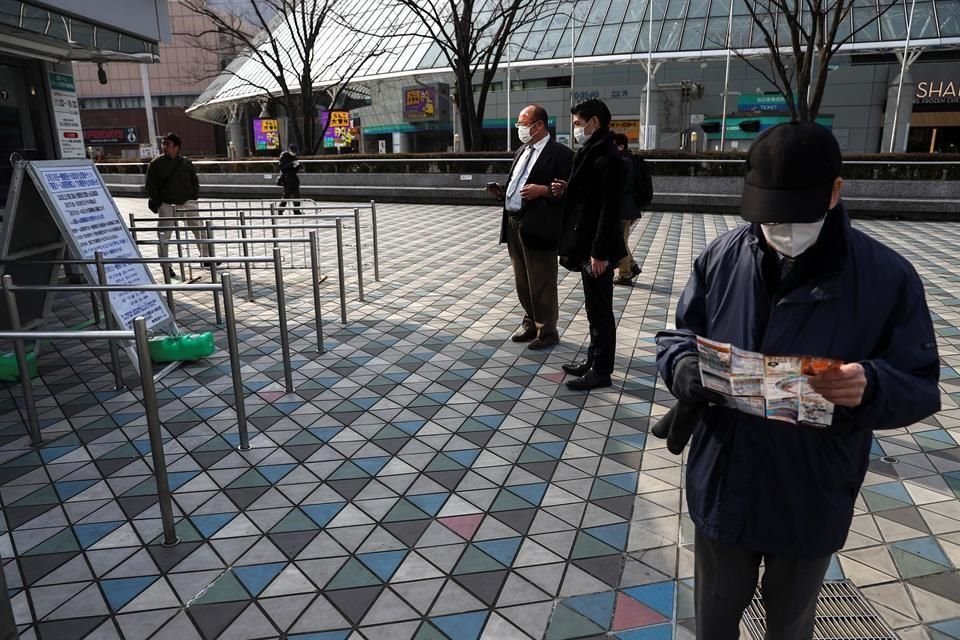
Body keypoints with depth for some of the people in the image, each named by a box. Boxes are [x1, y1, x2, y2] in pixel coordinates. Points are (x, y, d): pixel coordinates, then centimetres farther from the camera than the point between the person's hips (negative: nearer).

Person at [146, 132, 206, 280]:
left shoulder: (186, 163, 5)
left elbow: (194, 182, 14)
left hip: (187, 203, 2)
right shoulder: (156, 163, -2)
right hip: (167, 205, -2)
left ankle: (206, 257, 20)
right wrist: (156, 203, -6)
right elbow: (151, 186, 0)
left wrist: (193, 198, 5)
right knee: (164, 235, -1)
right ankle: (166, 265, 8)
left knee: (200, 230, 5)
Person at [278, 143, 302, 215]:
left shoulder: (294, 157, 16)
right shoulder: (284, 156, -7)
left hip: (294, 177, 8)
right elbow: (282, 167, -19)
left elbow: (297, 170, 17)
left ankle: (296, 211, 15)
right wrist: (291, 164, -24)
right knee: (286, 195, -9)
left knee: (296, 195, 7)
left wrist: (297, 165, -4)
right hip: (287, 178, -8)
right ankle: (280, 211, -2)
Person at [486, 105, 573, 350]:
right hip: (514, 224, 8)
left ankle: (547, 331, 14)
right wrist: (502, 192, 4)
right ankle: (530, 323, 31)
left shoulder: (560, 154, -9)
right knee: (522, 282, 16)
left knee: (542, 284, 1)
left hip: (538, 228, -8)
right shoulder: (521, 151, 17)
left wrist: (542, 190, -24)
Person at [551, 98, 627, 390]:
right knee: (594, 308, 17)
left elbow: (610, 208, -22)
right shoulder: (590, 153, 13)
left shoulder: (607, 157, -17)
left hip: (598, 249, -10)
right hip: (587, 245, 10)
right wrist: (567, 190, 4)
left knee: (600, 310, 0)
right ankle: (594, 359, 29)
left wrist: (600, 252, -23)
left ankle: (601, 371, 10)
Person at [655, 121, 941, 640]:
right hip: (722, 488, 2)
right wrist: (690, 370, -23)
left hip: (812, 501, -1)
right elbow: (676, 338, 0)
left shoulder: (887, 277, -13)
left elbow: (919, 385, -8)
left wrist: (871, 387, -32)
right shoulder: (721, 257, -8)